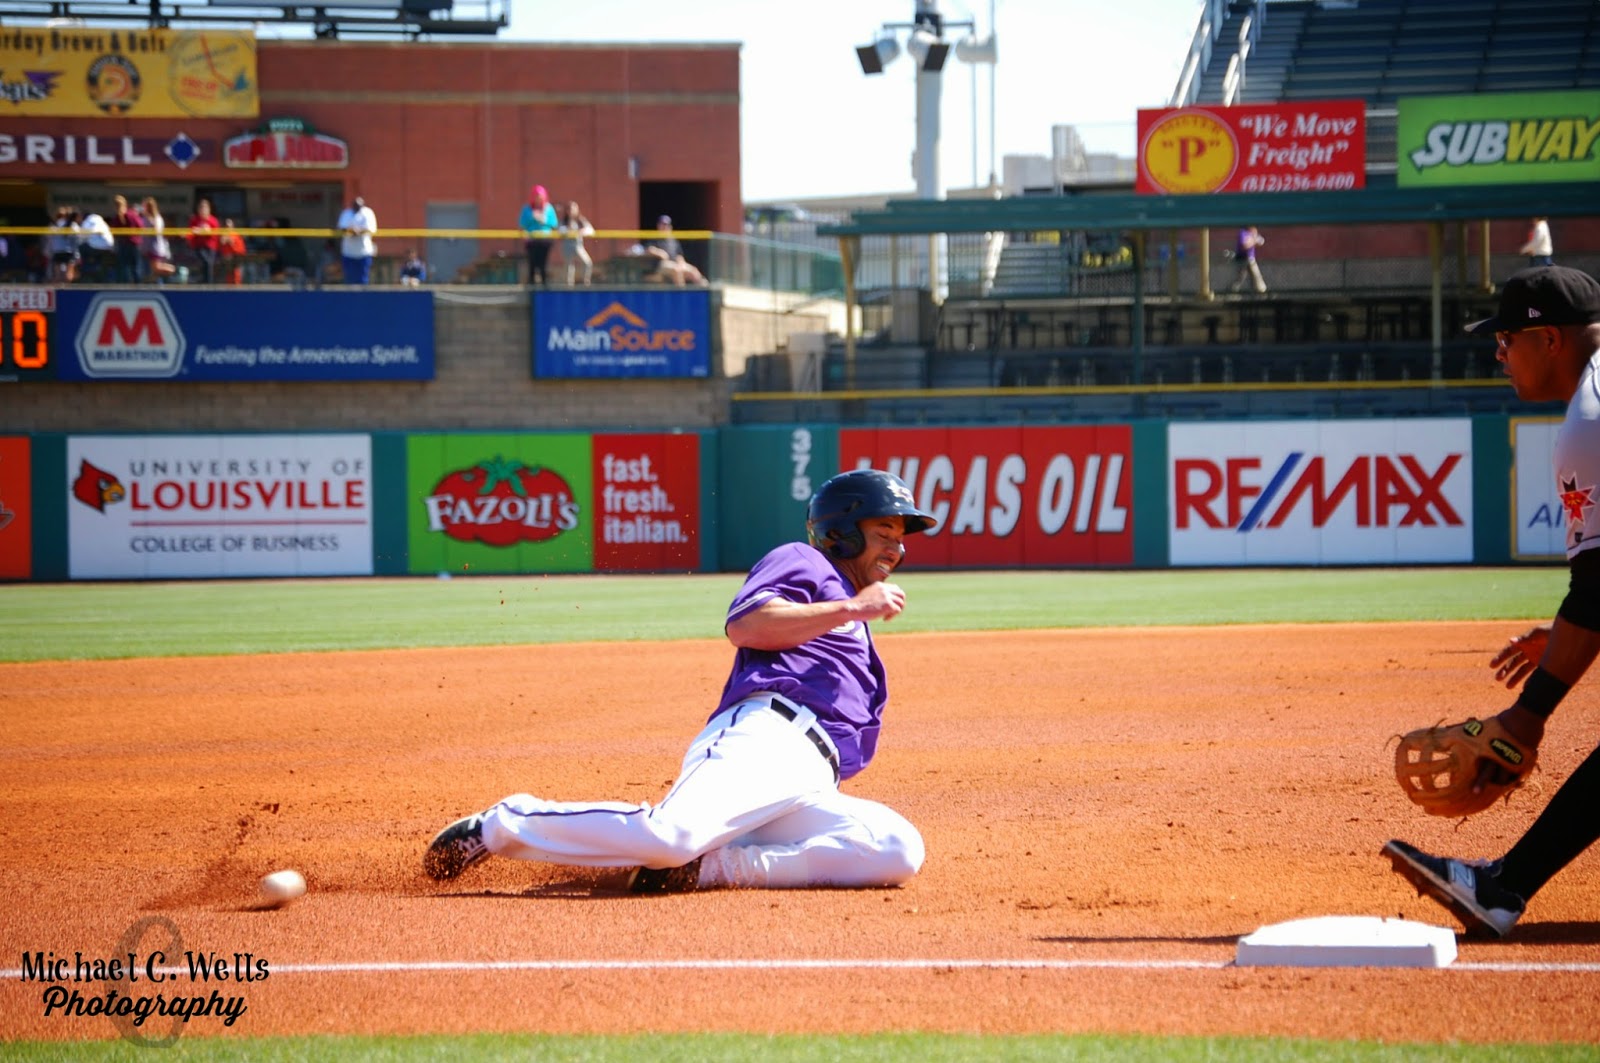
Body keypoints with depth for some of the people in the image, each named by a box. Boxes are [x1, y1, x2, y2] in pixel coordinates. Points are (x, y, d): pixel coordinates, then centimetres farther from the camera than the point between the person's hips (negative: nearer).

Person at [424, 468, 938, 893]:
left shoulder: (851, 629, 42)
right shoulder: (800, 564, 17)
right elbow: (745, 625, -5)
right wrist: (850, 608, -3)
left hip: (812, 793, 7)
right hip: (766, 732, -7)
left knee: (898, 850, -24)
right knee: (672, 833, -36)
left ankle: (709, 866, -24)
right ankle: (502, 825, -12)